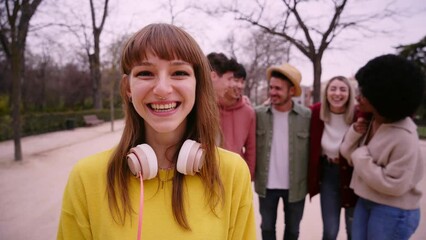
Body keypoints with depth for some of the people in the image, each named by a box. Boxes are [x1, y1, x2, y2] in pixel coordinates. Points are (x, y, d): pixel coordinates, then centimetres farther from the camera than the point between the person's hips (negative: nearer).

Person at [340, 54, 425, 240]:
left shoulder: (404, 136, -24)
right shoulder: (369, 120, -3)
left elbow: (394, 185, -24)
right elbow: (348, 154, 2)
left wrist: (362, 157, -19)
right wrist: (355, 133, -15)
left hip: (393, 212, -7)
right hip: (365, 202, 7)